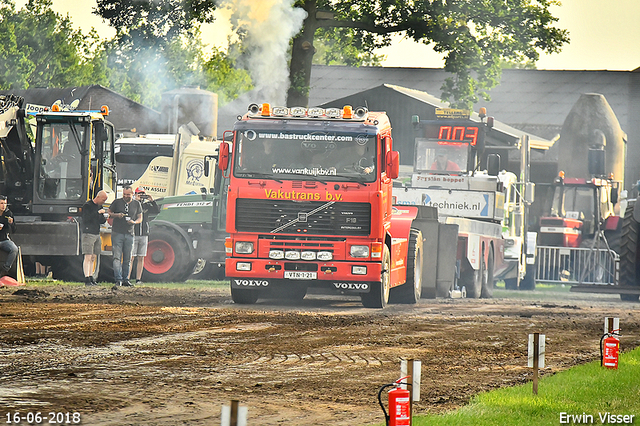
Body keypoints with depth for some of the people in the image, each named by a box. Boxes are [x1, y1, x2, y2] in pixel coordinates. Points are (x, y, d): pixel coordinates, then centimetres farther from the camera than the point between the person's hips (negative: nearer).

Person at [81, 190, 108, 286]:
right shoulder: (87, 206, -7)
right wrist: (98, 213, -18)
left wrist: (105, 218, 0)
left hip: (97, 234, 8)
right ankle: (87, 279, -13)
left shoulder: (99, 206, 17)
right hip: (88, 234, -8)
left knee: (93, 257, 8)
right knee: (88, 257, -10)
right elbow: (87, 218, -20)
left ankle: (91, 277, 11)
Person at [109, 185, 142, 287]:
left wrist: (134, 222, -8)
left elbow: (140, 218, 14)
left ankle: (125, 279, 13)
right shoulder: (117, 202, 4)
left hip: (129, 234, 2)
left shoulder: (136, 204, 9)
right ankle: (118, 279, -14)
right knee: (117, 257, -10)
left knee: (127, 259, 6)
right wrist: (117, 215, -10)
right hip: (117, 233, -2)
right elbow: (109, 213, 11)